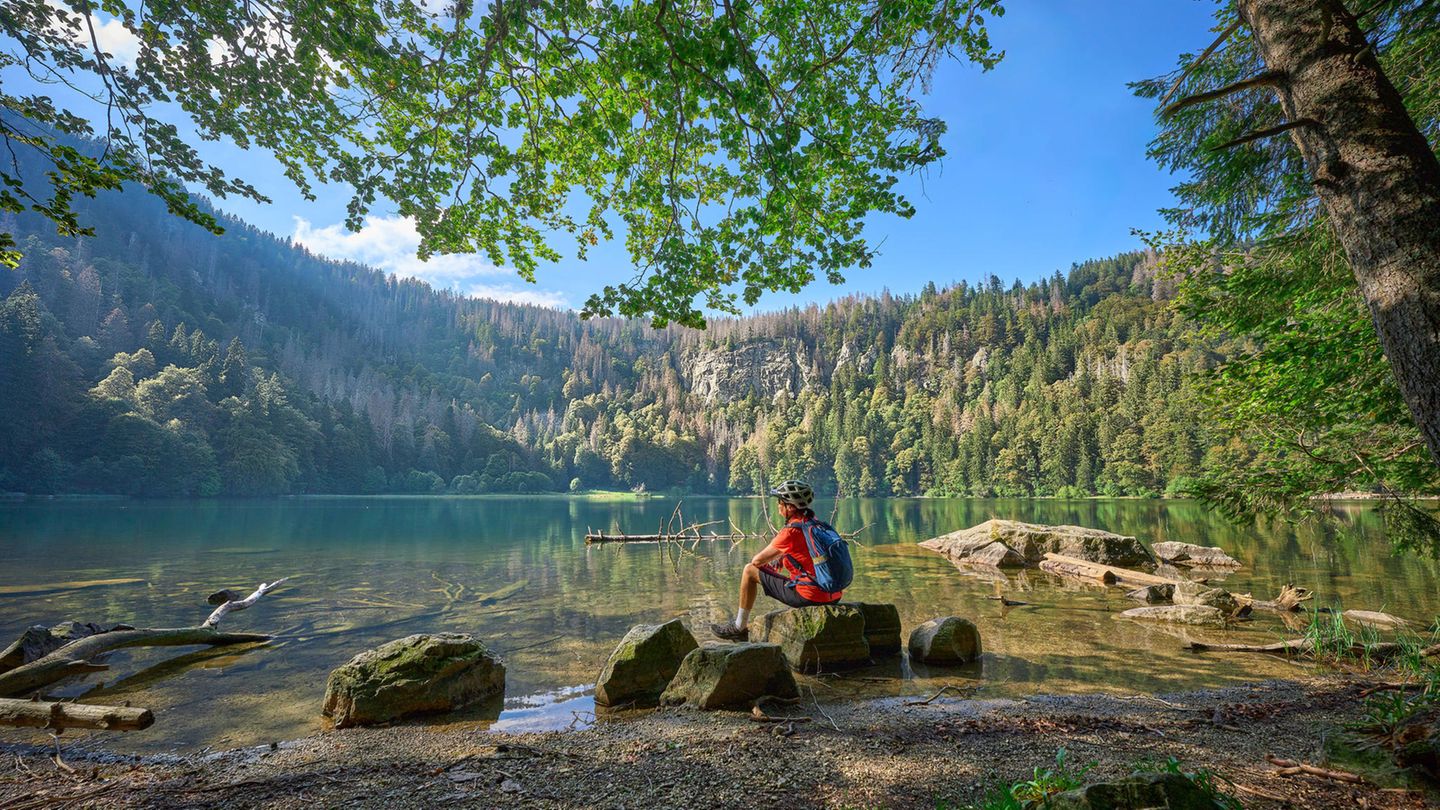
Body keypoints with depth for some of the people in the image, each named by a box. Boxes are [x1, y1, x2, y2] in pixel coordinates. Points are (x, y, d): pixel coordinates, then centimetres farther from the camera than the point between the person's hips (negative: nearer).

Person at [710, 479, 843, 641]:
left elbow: (757, 560, -8)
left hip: (807, 597, -8)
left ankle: (739, 628, 15)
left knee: (749, 571, 3)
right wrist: (780, 558, 13)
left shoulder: (791, 531, -16)